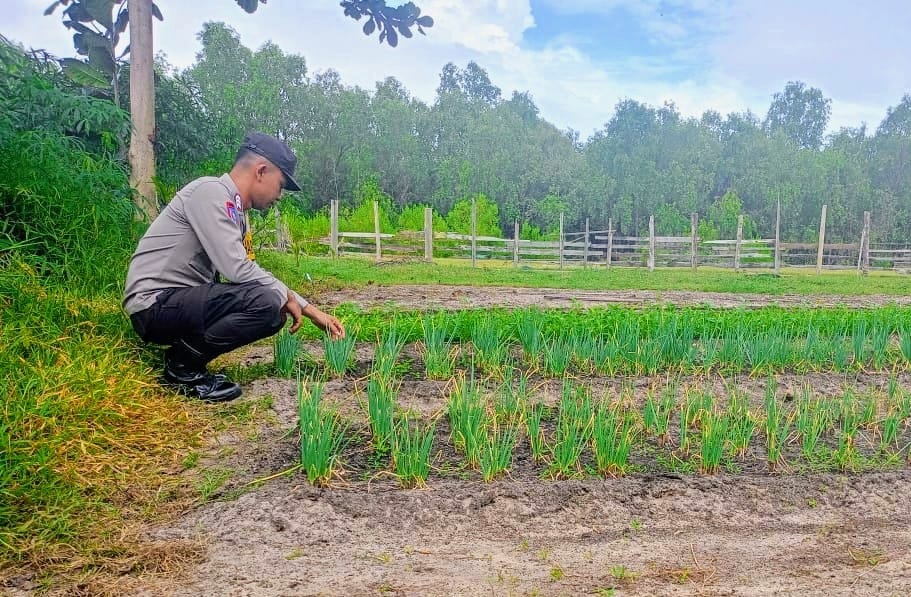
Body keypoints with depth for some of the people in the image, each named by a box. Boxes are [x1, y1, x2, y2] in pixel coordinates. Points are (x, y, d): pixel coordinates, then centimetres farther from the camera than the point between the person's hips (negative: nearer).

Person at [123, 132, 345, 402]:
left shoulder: (238, 213, 11)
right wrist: (286, 296, -8)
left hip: (185, 302, 9)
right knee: (265, 301, -24)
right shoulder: (210, 191, -17)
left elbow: (255, 273, 18)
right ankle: (183, 365, -7)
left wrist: (311, 310, 15)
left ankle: (185, 357, 7)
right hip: (155, 304, -9)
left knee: (273, 315, 6)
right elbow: (237, 271, -24)